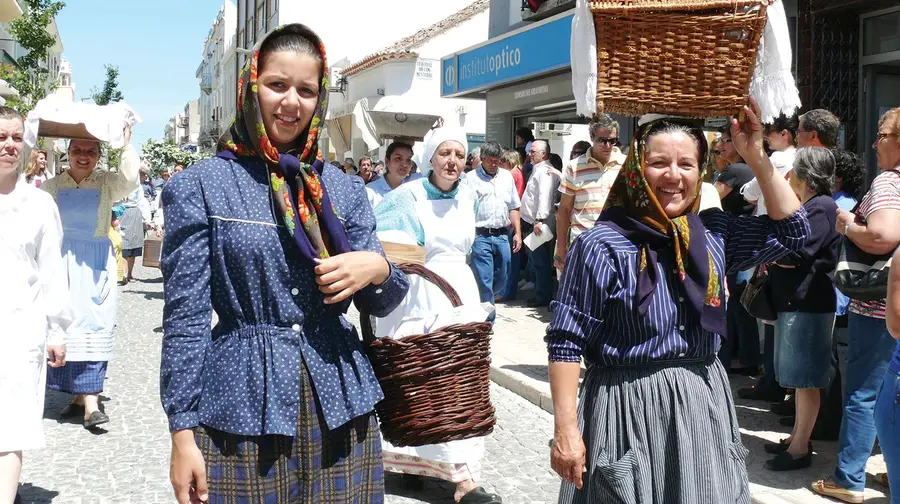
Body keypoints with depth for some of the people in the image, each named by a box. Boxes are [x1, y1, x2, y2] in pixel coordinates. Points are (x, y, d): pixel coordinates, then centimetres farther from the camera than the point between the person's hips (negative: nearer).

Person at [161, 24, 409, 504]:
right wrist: (183, 434, -7)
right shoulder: (199, 187, -2)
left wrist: (378, 268, -11)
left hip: (340, 406, 3)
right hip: (244, 407, -3)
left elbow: (380, 304, 12)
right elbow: (184, 317, -4)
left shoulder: (344, 189, 8)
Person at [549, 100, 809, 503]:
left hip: (704, 405, 5)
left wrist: (757, 157, 3)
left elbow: (790, 232, 11)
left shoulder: (714, 233, 4)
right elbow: (566, 342, -12)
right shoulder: (601, 246, -13)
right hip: (627, 408, -5)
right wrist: (566, 429, -17)